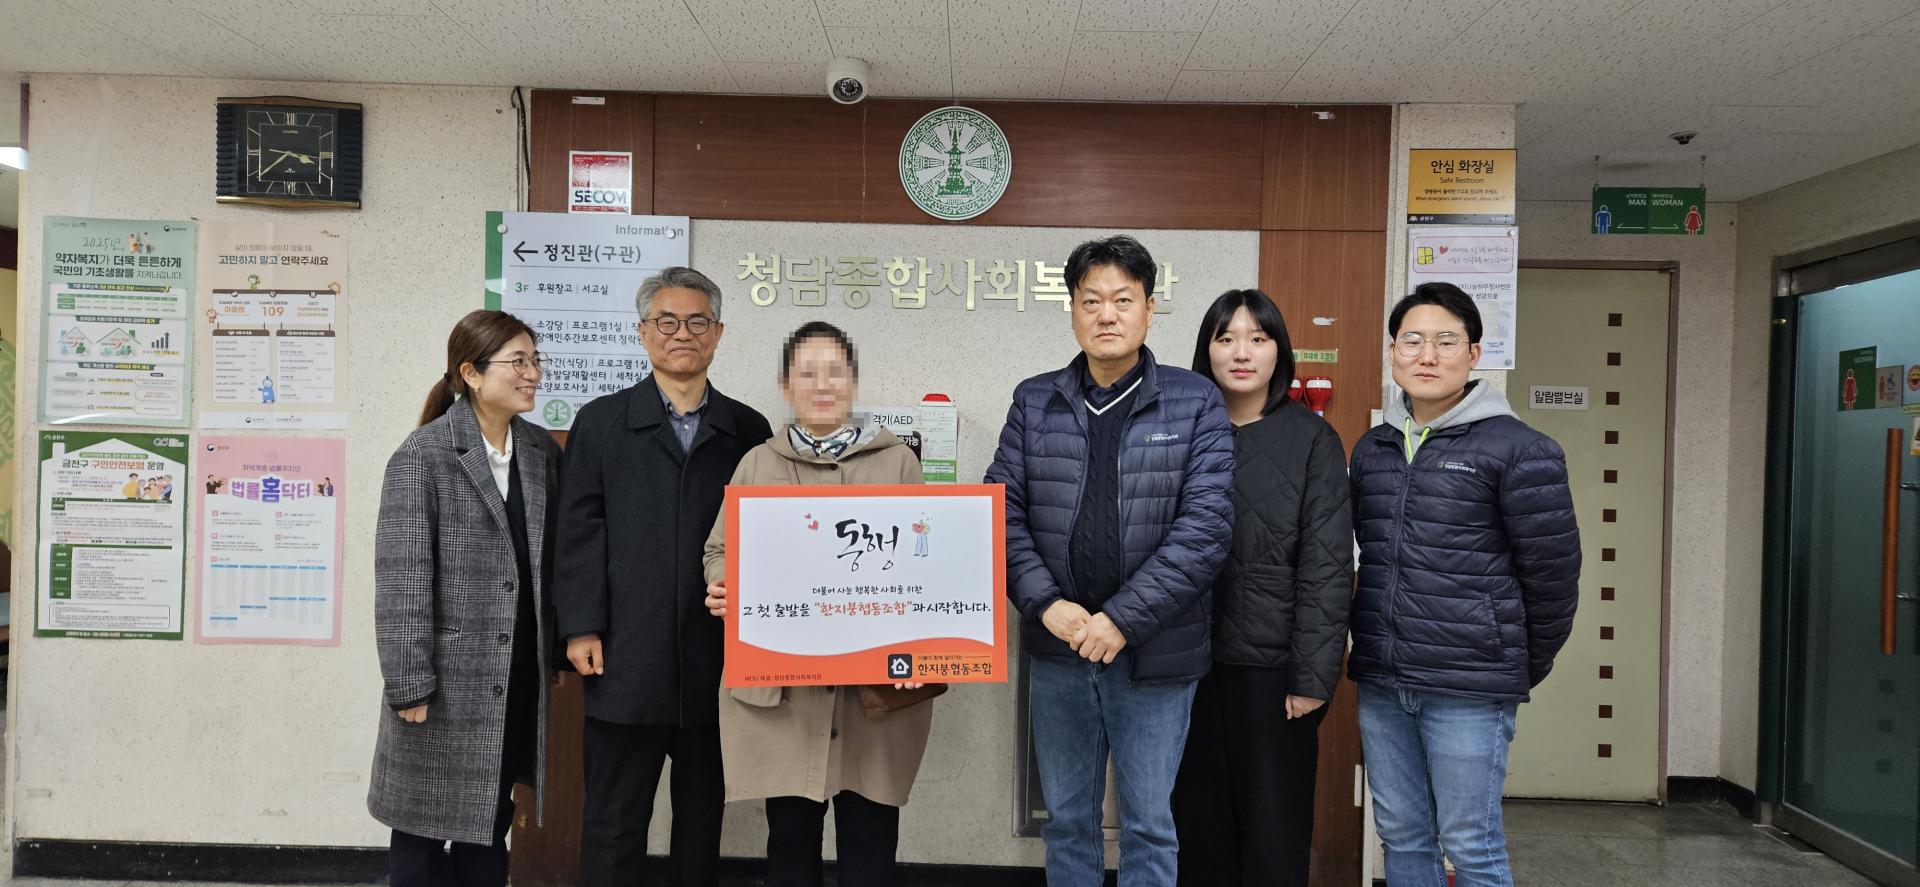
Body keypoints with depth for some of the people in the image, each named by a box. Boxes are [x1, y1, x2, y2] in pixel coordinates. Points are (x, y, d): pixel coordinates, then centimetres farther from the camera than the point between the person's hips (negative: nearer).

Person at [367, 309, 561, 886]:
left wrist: (553, 651, 9)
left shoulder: (542, 451, 7)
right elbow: (401, 580, -13)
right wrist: (410, 686, -16)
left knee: (490, 825, 16)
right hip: (449, 678, -5)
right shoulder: (423, 456, -11)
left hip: (518, 680, 5)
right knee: (425, 828, 9)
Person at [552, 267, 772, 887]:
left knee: (704, 817, 13)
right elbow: (581, 531, 1)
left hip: (718, 662, 1)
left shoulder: (748, 430, 7)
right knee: (614, 820, 8)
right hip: (626, 660, -1)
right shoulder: (601, 422, 6)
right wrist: (582, 628, -6)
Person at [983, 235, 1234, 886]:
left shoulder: (1194, 403, -3)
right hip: (1057, 651, 3)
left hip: (1155, 656, -2)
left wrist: (1123, 619, -17)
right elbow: (1002, 511, 1)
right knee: (1067, 820, 16)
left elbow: (1206, 524, -11)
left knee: (1149, 827, 10)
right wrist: (1045, 604, -13)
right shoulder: (1034, 401, 5)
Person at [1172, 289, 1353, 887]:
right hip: (1190, 659, 3)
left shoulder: (1312, 439, -2)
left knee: (1274, 829, 7)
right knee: (1199, 823, 12)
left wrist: (1314, 676, -12)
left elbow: (1327, 565, -6)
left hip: (1272, 663, -3)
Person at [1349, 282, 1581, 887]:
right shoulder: (1371, 448, 10)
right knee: (1401, 838, 14)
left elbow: (1552, 570, -5)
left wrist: (1526, 667, 3)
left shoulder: (1517, 449, -8)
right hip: (1380, 683, 6)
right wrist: (1386, 645, 15)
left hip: (1470, 689, -5)